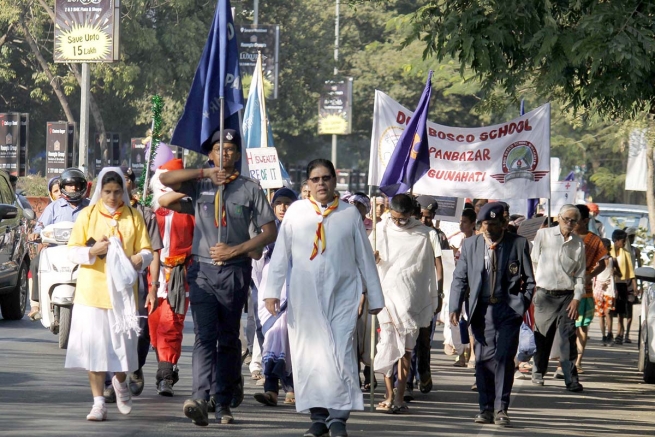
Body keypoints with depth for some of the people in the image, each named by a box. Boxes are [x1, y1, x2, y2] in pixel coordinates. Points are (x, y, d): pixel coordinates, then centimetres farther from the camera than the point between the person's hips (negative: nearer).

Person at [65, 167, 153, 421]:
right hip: (92, 291, -1)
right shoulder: (87, 215, 4)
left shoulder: (133, 217, 7)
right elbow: (73, 251, 3)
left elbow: (146, 251, 7)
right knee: (95, 345, -4)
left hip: (122, 289, 1)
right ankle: (98, 402, 1)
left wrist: (139, 259, -17)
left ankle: (120, 381, 36)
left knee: (123, 341, 4)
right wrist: (92, 251, -18)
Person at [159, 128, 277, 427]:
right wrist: (206, 173, -11)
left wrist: (235, 250, -8)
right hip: (202, 269, 0)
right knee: (204, 335, -13)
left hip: (234, 271, 0)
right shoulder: (200, 185, 8)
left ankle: (224, 403, 11)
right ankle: (200, 398, -27)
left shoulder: (250, 189, 6)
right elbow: (166, 179, -8)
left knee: (229, 338, 7)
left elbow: (270, 232, 3)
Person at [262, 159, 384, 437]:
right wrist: (272, 291, -1)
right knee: (309, 356, 1)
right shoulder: (296, 213, 5)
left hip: (342, 296, -1)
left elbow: (365, 257, 10)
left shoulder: (350, 214, 5)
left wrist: (374, 297, 12)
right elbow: (280, 254, 6)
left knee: (340, 354, -10)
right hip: (304, 296, 1)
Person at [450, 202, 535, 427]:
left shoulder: (519, 244, 1)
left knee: (504, 358, -7)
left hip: (508, 309, -2)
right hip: (482, 310, 2)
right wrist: (455, 308, -1)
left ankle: (501, 409, -2)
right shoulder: (470, 244, 8)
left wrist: (522, 307, -4)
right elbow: (459, 278, 9)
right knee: (483, 359, 2)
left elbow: (529, 280, 5)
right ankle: (486, 409, 10)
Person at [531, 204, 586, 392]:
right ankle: (538, 372, 23)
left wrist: (576, 299, 0)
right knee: (542, 336, 5)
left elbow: (580, 273, 9)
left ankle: (571, 378, -10)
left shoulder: (578, 243, 6)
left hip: (567, 296, 1)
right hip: (545, 294, -1)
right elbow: (534, 262, 6)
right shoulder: (543, 235, 1)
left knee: (568, 336, -8)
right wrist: (531, 289, 5)